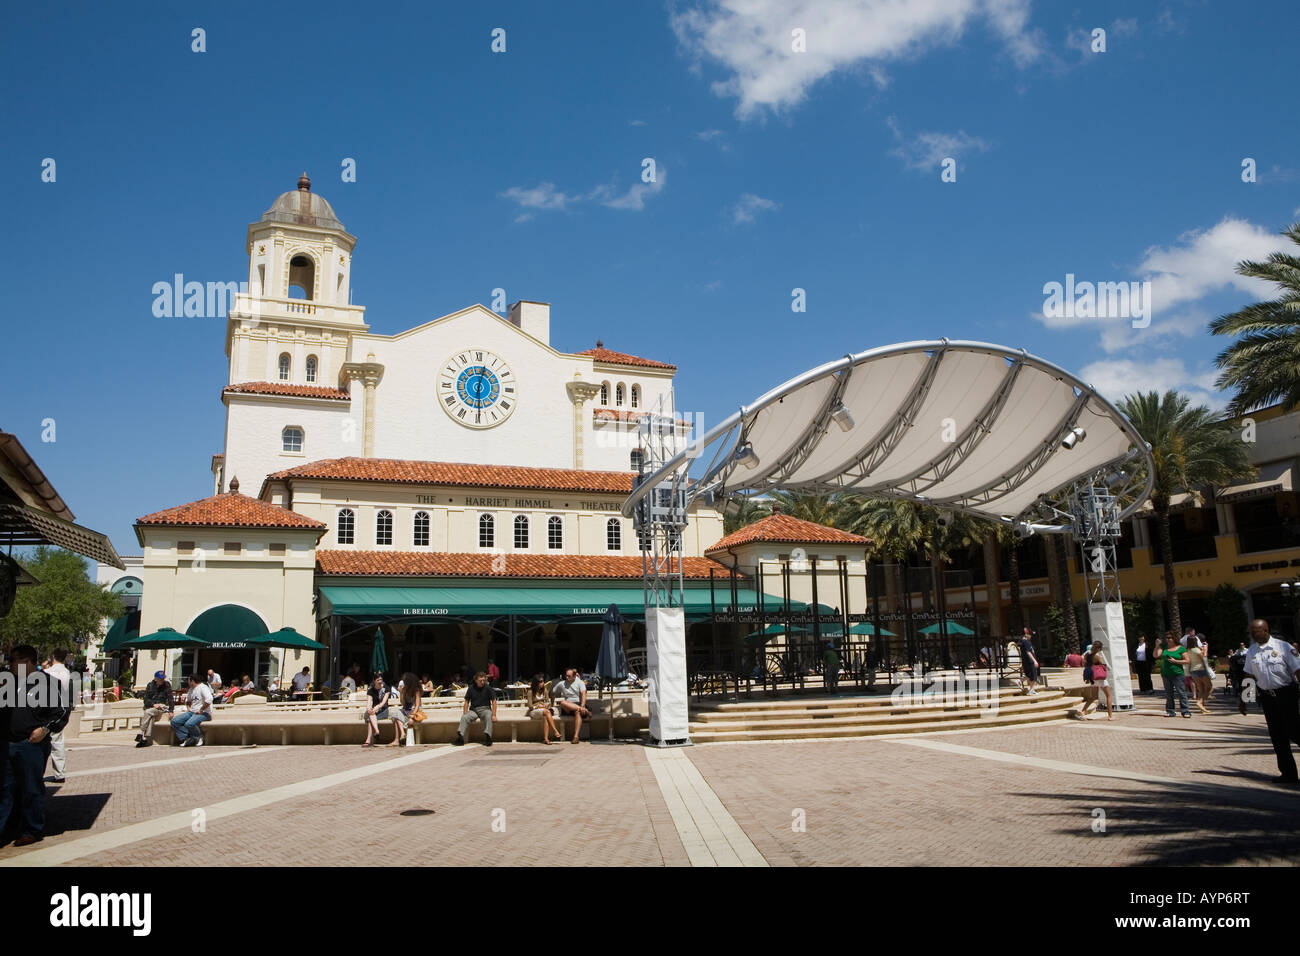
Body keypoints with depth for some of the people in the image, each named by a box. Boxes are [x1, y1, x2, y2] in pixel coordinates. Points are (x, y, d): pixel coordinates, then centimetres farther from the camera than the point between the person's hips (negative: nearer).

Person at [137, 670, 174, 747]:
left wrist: (171, 710, -5)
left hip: (162, 707, -2)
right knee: (151, 717, -31)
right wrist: (153, 704, -15)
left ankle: (141, 733, -32)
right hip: (150, 707, 2)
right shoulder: (150, 685, 9)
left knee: (148, 712, -32)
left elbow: (170, 698, 5)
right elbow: (146, 700, 4)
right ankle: (147, 740, -38)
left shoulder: (167, 685, 6)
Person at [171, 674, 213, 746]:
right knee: (174, 721, -8)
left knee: (189, 724, -35)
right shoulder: (191, 689, 20)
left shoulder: (203, 688, -10)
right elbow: (188, 700, 39)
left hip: (204, 713, -9)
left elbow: (208, 700, -26)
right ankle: (187, 738, -9)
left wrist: (201, 710, -20)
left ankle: (199, 738, -7)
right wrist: (188, 708, 19)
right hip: (192, 712, 9)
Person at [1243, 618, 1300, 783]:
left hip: (1286, 694, -4)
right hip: (1267, 696, 4)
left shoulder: (1283, 646, -7)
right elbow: (1249, 675, 14)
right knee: (1277, 736, 5)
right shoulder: (1251, 652, 7)